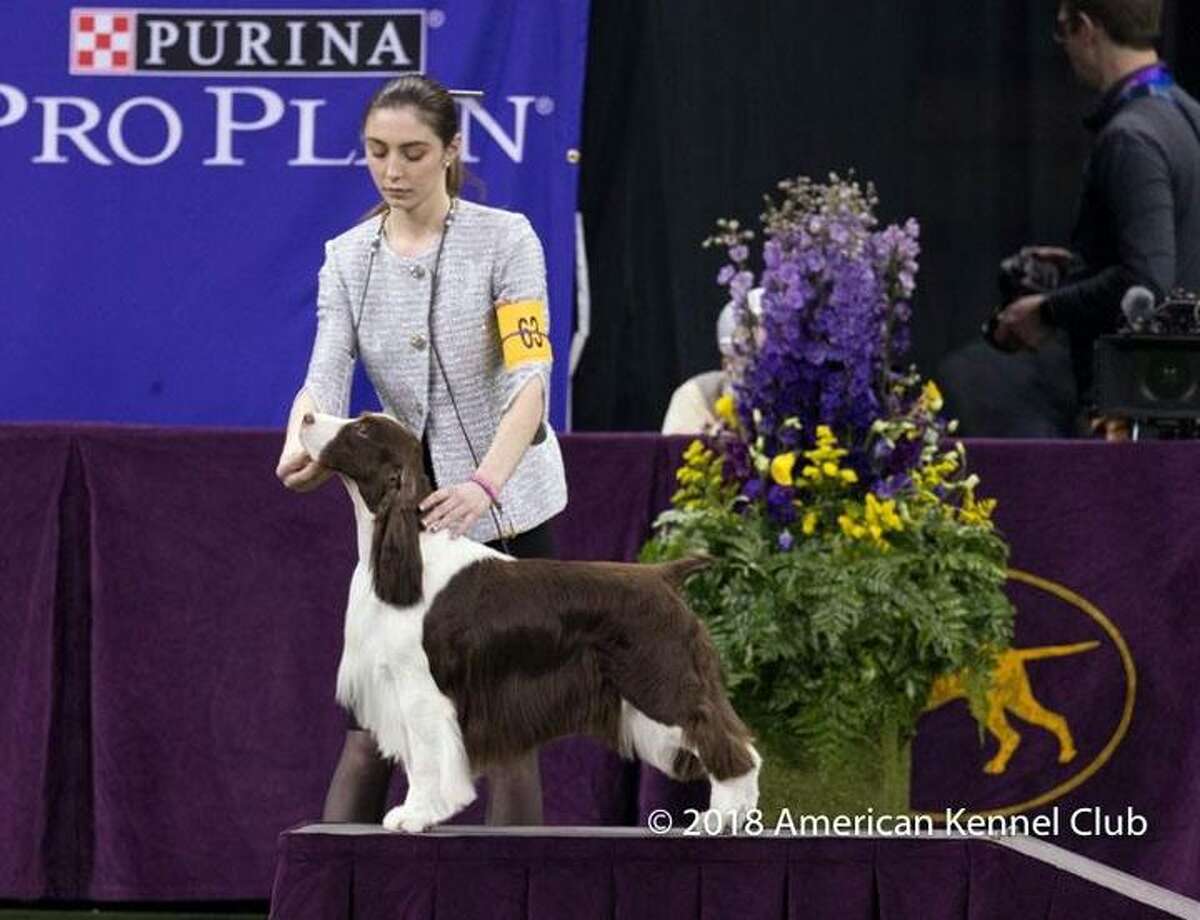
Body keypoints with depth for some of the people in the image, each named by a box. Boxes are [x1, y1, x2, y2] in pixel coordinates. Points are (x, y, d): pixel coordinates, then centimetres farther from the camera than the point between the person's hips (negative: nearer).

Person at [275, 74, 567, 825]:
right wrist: (301, 445, -33)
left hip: (505, 507, -3)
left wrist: (484, 485, -36)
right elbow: (326, 378, -9)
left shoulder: (504, 240, -10)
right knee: (372, 723, 0)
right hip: (406, 508, 3)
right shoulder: (348, 258, 2)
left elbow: (530, 376, -19)